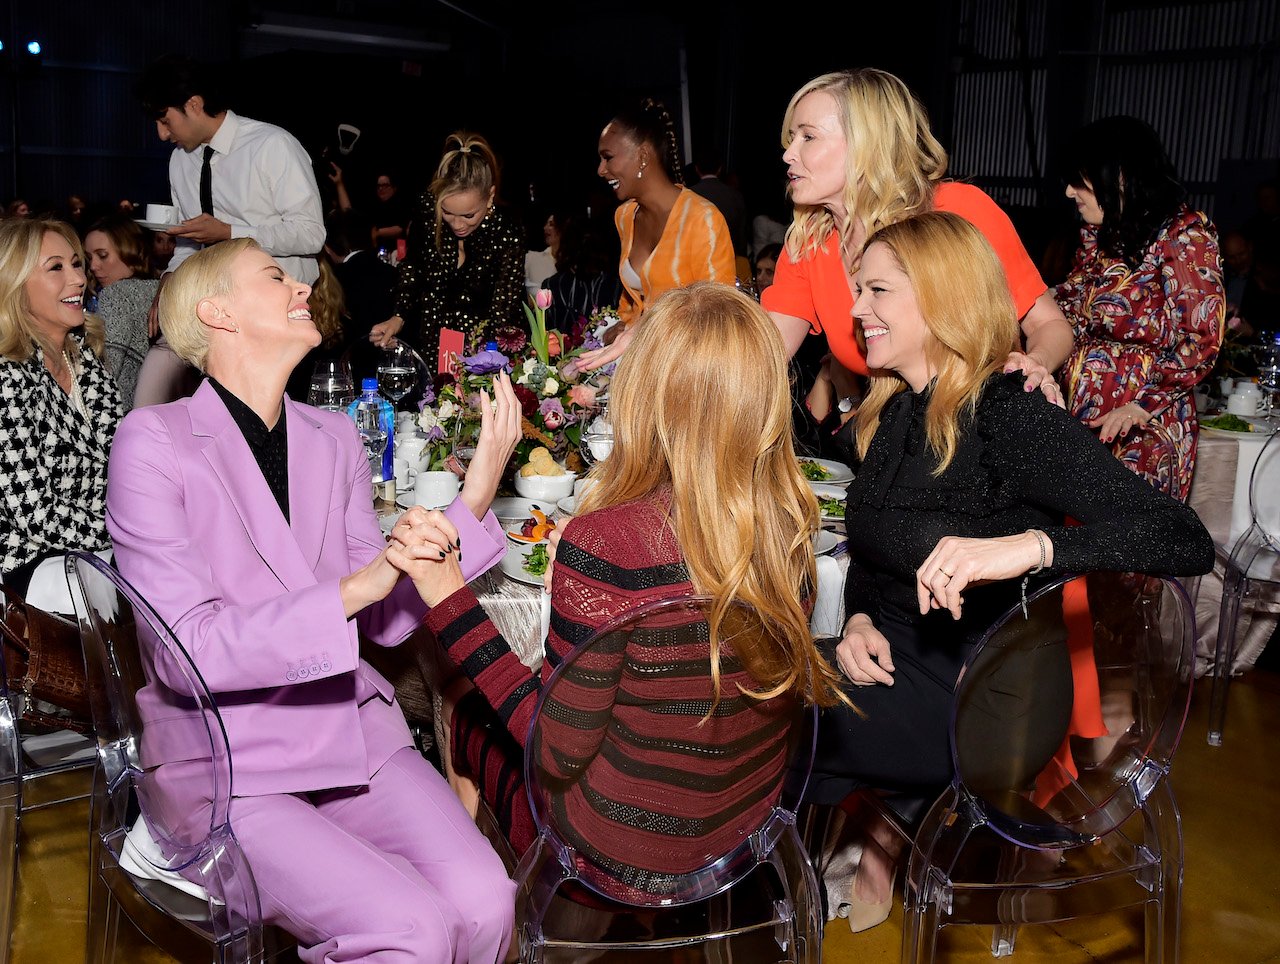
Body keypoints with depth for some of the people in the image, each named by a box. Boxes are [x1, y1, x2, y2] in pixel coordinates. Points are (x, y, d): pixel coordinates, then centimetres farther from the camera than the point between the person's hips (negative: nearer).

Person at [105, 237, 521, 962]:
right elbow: (185, 650, -15)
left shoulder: (334, 438, 10)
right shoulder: (155, 441, -7)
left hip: (350, 727, 5)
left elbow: (385, 622, 6)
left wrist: (475, 499, -6)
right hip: (223, 759, -5)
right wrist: (354, 587, -24)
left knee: (484, 903, -18)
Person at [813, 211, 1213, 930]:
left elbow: (1187, 541, -28)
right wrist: (860, 620, -6)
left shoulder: (1012, 417, -19)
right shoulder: (896, 411, 6)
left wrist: (1029, 545, -42)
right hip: (894, 660, 7)